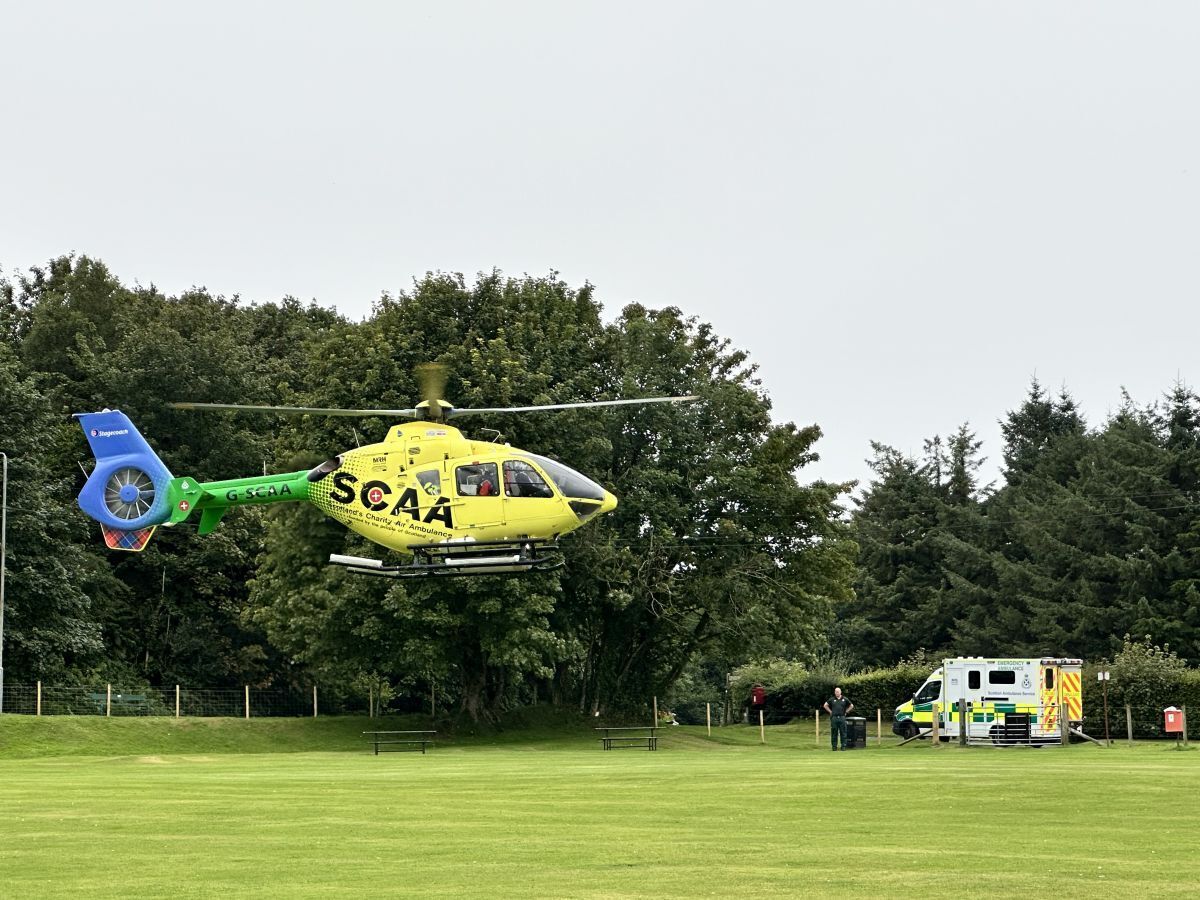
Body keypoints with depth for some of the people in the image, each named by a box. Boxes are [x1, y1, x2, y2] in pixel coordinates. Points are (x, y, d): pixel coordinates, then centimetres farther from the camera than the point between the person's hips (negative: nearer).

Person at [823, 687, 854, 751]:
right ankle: (834, 747, 7)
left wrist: (846, 712, 10)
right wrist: (830, 711, 8)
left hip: (842, 717, 0)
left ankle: (843, 747, 3)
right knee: (834, 733, 2)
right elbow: (825, 705, 16)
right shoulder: (832, 699, 7)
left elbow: (851, 706, 18)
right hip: (834, 718, 0)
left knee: (843, 733, -1)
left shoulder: (845, 699, 7)